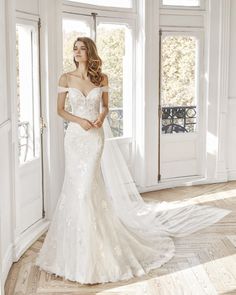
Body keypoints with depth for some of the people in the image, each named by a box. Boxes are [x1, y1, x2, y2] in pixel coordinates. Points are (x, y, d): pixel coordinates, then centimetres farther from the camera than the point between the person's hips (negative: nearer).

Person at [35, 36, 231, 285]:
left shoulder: (101, 78, 3)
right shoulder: (66, 78, 1)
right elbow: (60, 110, 4)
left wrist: (101, 117, -10)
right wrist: (79, 120, -12)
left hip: (95, 136, -1)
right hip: (75, 136, 1)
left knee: (87, 187, -6)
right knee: (78, 187, 3)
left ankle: (90, 250, 6)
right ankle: (77, 244, 22)